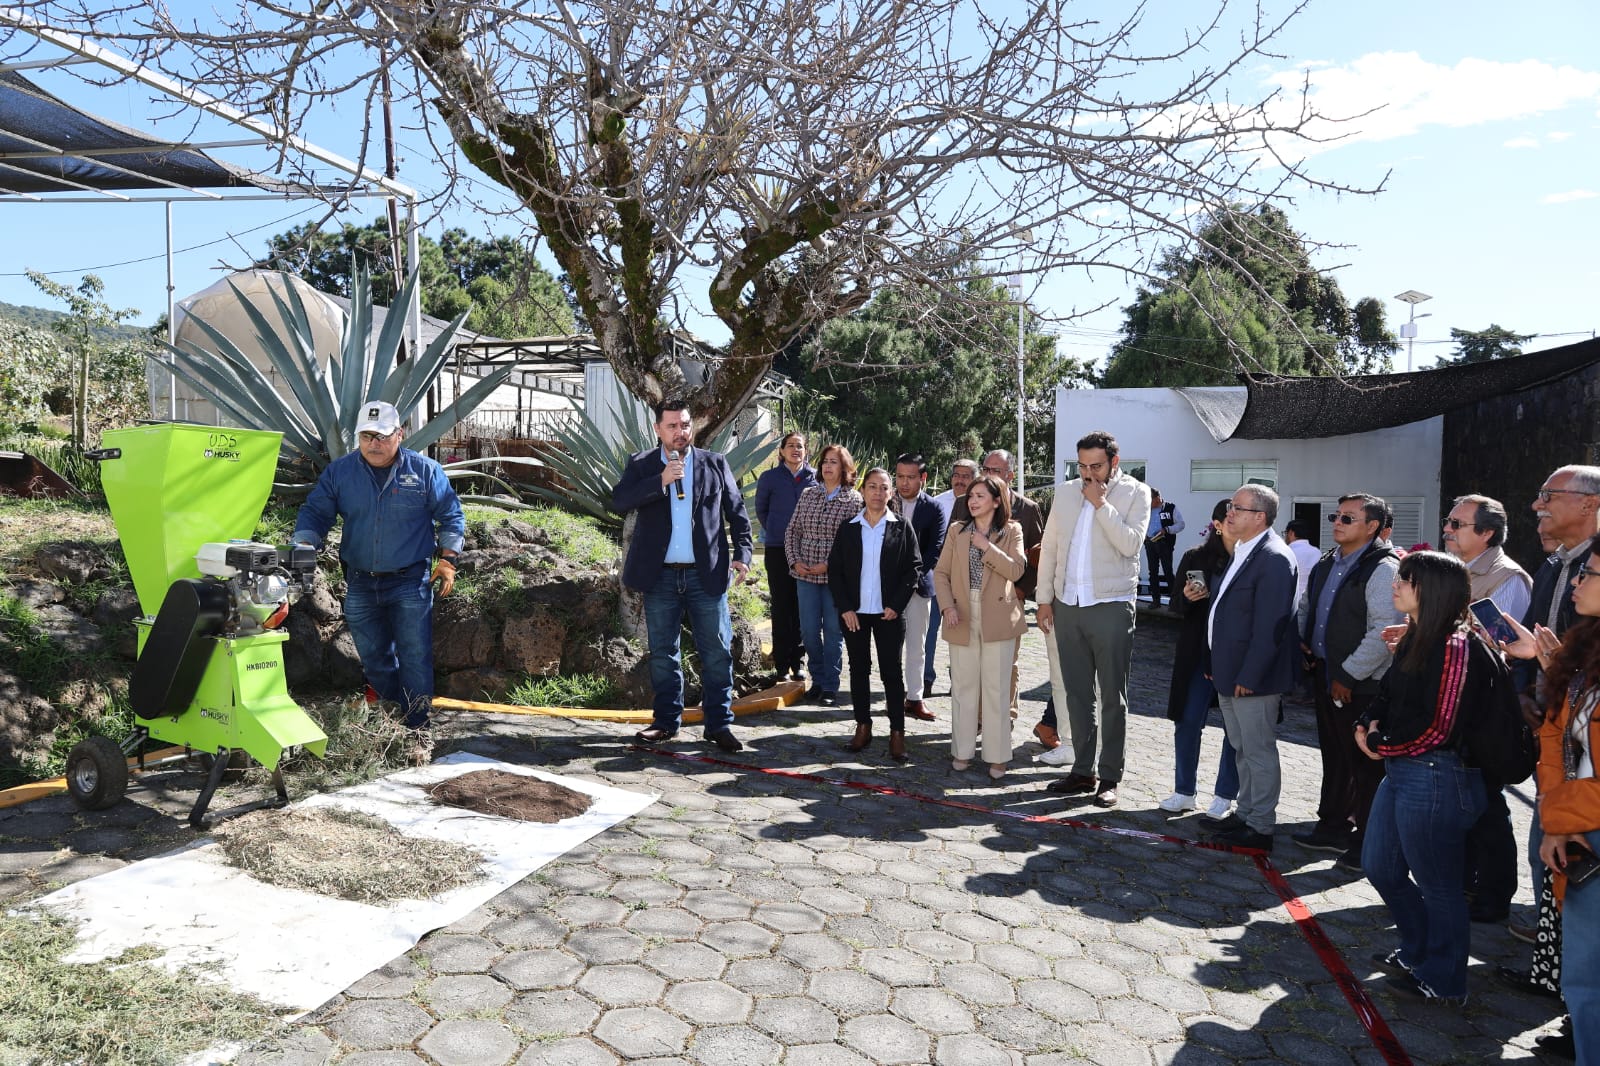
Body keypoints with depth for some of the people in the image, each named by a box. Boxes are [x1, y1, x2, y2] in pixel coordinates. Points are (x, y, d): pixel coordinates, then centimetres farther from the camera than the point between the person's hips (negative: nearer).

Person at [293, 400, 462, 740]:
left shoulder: (425, 470, -3)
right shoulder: (338, 472, 3)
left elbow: (451, 517, 4)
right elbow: (314, 513, 6)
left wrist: (447, 559, -2)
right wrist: (303, 548, -12)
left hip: (410, 583, -3)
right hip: (360, 584, 4)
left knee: (414, 660, -5)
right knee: (374, 661, 12)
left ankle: (418, 733, 2)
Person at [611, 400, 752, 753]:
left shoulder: (715, 463, 6)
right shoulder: (641, 466, 5)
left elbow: (737, 511, 8)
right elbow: (618, 502, -11)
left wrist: (742, 553, -3)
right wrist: (660, 481, -20)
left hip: (706, 575, 0)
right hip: (660, 577, 1)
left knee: (717, 651, 0)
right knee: (662, 652, 9)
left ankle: (719, 724, 9)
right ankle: (666, 721, 21)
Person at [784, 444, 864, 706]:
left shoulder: (854, 500, -4)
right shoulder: (808, 495, 8)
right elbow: (792, 530, 10)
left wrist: (830, 565, -15)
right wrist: (795, 561, -3)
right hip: (806, 574, 3)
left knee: (833, 631, 4)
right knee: (809, 630, 6)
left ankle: (830, 687, 14)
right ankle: (818, 680, 23)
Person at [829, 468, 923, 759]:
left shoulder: (902, 527, -1)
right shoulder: (848, 528, 4)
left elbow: (914, 568, -2)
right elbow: (834, 569, 4)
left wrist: (896, 605, -11)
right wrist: (844, 607, -6)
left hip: (889, 614, -2)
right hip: (854, 613, 2)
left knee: (892, 672, 3)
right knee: (858, 669, 10)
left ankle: (897, 732, 10)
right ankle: (863, 726, 21)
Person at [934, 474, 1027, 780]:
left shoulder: (1011, 531, 3)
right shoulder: (956, 530, 8)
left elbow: (1016, 570, -10)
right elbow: (941, 572, 4)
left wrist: (987, 547, -14)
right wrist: (948, 606, -8)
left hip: (997, 618, -2)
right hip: (962, 617, 2)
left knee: (996, 688, 1)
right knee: (963, 686, 8)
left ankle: (997, 755, 10)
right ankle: (962, 750, 18)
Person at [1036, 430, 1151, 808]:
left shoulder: (1136, 493, -3)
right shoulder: (1066, 492, 9)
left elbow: (1131, 543, -17)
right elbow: (1049, 547, 11)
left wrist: (1101, 504, -16)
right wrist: (1045, 599, 9)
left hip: (1111, 607, -4)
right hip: (1067, 606, 5)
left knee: (1112, 697, 4)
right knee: (1077, 693, 11)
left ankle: (1109, 777, 12)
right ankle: (1082, 770, 22)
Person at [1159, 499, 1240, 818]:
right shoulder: (1196, 558, 1)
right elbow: (1178, 606, 7)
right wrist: (1187, 598, -13)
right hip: (1199, 653, 2)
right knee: (1188, 721, 5)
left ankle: (1225, 795, 22)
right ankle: (1184, 792, 20)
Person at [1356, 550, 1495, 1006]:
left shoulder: (1455, 646, -19)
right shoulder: (1416, 639, 9)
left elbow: (1437, 728, -20)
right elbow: (1387, 694, 16)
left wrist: (1382, 746, -8)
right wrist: (1366, 725, -2)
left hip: (1436, 779, -9)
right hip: (1401, 773, 10)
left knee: (1436, 884, 8)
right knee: (1380, 868, 20)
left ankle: (1442, 980, 27)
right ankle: (1417, 952, 40)